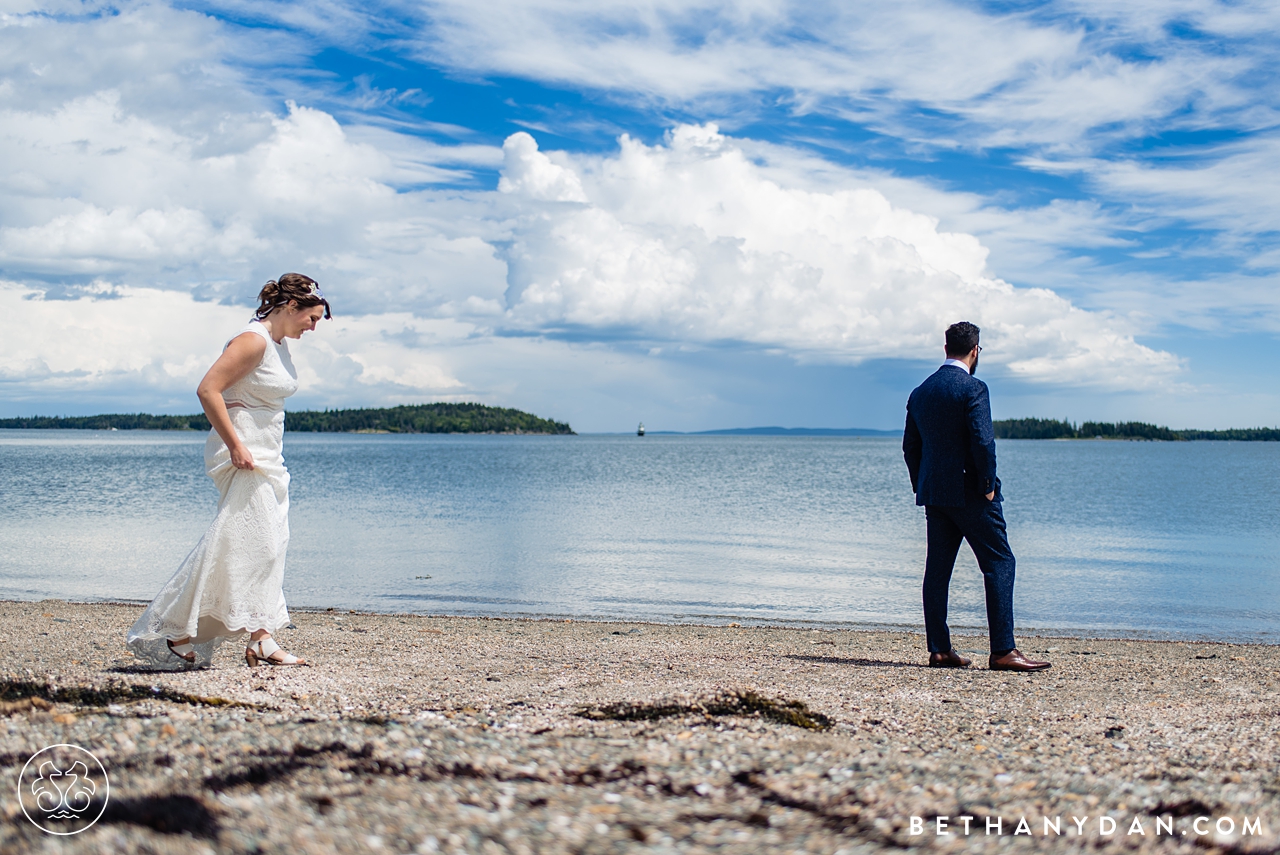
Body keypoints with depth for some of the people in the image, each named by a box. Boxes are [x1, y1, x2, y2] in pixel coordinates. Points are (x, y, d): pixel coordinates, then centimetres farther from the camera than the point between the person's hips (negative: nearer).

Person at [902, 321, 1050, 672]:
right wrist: (988, 485, -8)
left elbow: (910, 445, 13)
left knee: (937, 569, 8)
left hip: (933, 494, 7)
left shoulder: (920, 393, 11)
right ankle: (1002, 651, -5)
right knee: (999, 564, -2)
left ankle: (939, 650, 9)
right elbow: (983, 441, -18)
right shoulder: (973, 388, -11)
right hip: (969, 493, -7)